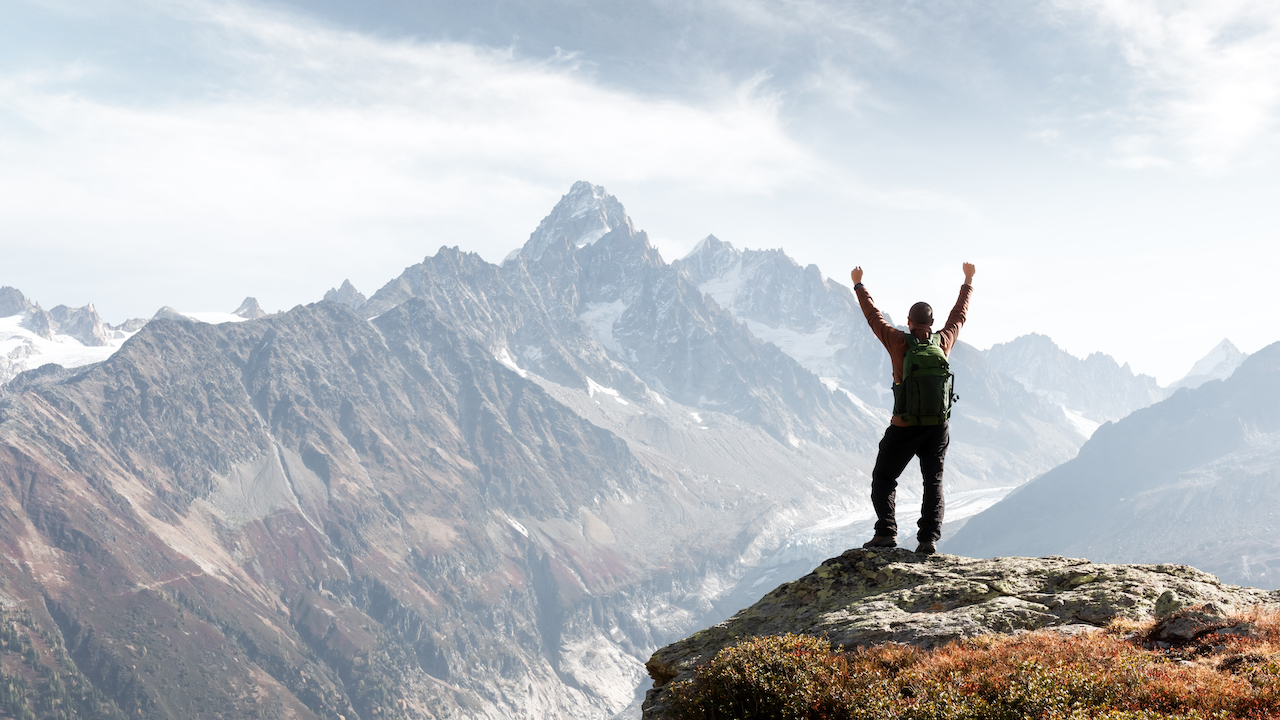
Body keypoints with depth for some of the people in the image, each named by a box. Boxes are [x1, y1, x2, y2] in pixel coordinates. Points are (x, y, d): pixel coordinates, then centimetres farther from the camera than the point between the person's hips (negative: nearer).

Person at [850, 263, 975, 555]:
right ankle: (929, 538, -4)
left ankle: (886, 532, -5)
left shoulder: (899, 342, -9)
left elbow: (873, 316, 4)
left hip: (904, 427, -3)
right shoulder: (944, 341, -1)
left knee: (883, 479, 9)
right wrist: (968, 282, 33)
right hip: (938, 426, 3)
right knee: (933, 481, 7)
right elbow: (959, 314, 17)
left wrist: (859, 285, 18)